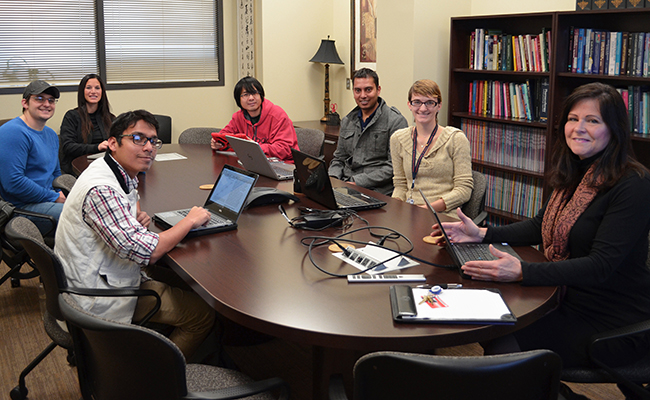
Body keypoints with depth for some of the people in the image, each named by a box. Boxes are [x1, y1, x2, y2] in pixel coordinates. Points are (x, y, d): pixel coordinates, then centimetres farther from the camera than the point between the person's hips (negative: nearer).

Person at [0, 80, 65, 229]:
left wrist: (63, 195, 5)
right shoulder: (13, 132, -14)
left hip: (51, 198, 10)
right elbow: (13, 182, -23)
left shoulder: (51, 134, 17)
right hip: (22, 205, -10)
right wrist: (54, 197, -15)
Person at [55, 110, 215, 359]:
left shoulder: (123, 176, 2)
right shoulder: (101, 190, -29)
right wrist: (190, 220, -18)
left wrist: (137, 217, 1)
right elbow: (144, 252, -33)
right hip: (100, 298, -10)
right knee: (203, 314, -6)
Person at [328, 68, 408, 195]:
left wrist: (357, 182, -17)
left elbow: (393, 167, -12)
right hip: (344, 185, 6)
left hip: (377, 190, -6)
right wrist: (331, 179, 1)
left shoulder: (396, 121, -5)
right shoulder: (347, 121, 17)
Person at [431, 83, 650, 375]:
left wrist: (522, 272, -37)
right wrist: (481, 234, 3)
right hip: (571, 302, 7)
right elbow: (541, 227, 17)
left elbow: (601, 265, -26)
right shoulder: (575, 175, 7)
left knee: (504, 342, -19)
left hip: (614, 325, -7)